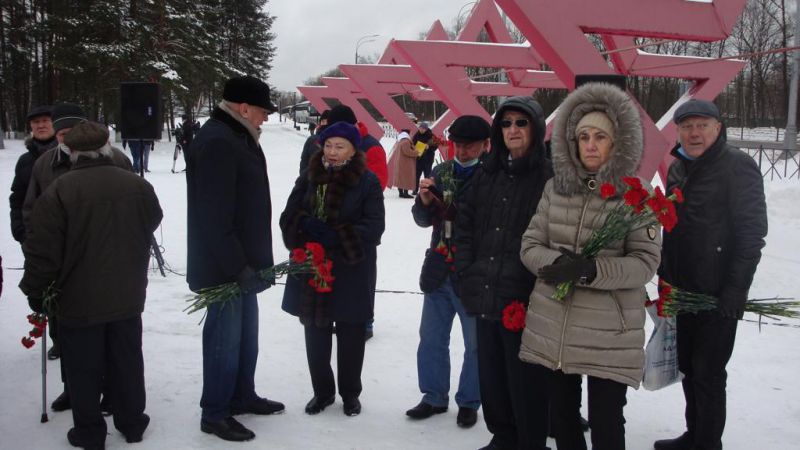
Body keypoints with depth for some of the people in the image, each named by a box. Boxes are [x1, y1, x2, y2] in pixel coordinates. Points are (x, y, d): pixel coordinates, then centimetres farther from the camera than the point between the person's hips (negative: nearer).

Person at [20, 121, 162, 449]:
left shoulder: (59, 192, -16)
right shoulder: (139, 186, -5)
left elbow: (42, 250, -13)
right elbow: (151, 227, 11)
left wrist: (36, 292, 0)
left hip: (78, 301, -3)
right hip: (127, 298, 3)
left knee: (84, 369, 11)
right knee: (126, 363, 17)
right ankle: (132, 423, 28)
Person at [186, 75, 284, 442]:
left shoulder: (236, 137, 14)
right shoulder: (216, 142, -20)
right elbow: (213, 216, -25)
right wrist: (237, 266, -24)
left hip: (242, 260, 10)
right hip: (225, 265, -10)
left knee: (245, 333, 19)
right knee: (226, 336, -1)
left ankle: (241, 396, 33)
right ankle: (215, 413, 12)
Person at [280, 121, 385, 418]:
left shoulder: (367, 181, -5)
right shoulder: (308, 177, 6)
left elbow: (374, 226, -12)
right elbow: (288, 217, 4)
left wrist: (337, 236, -23)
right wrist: (306, 224, -18)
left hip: (352, 272, -3)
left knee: (351, 337, 8)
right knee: (315, 334, 12)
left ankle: (350, 393, 26)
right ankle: (322, 391, 30)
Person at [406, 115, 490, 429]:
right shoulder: (441, 173, 6)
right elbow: (423, 220, 11)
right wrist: (425, 201, -9)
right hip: (439, 270, 5)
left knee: (475, 342, 7)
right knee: (432, 337, 14)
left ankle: (469, 402, 24)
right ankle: (434, 396, 30)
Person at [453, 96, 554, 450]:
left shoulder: (550, 177, -7)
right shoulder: (486, 174, 11)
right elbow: (465, 225, 14)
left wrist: (538, 289, -14)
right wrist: (466, 273, 5)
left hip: (524, 298, -6)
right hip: (484, 294, 6)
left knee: (525, 379, 3)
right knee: (490, 374, 16)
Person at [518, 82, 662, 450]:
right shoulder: (556, 187, 6)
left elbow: (646, 261, -10)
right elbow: (530, 244, 6)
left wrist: (591, 270, -23)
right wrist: (553, 264, -15)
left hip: (609, 334, -4)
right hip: (551, 327, 4)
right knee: (561, 416, 16)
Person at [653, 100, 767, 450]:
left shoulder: (738, 166, -10)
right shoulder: (678, 168, 10)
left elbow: (752, 232, -14)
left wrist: (735, 289, -17)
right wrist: (665, 277, 15)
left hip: (718, 295, -7)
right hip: (683, 290, 7)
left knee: (708, 374, 0)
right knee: (688, 368, 16)